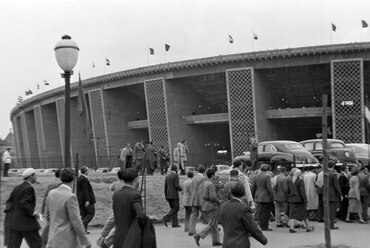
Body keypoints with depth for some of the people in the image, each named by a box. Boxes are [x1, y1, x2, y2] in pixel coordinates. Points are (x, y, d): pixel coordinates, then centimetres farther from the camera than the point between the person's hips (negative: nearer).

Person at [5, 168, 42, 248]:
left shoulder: (17, 188, 12)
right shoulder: (29, 188, -14)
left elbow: (9, 201, 12)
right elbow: (23, 204, -23)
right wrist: (34, 213, -14)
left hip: (14, 222, 8)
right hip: (27, 223, -8)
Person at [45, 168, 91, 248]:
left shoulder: (52, 193, 3)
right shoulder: (70, 197, -21)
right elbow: (76, 222, -20)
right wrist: (85, 241, -12)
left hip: (54, 238, 7)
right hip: (67, 241, -7)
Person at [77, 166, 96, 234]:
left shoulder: (79, 178, 13)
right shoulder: (84, 179, -17)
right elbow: (85, 191, -21)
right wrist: (87, 200, -22)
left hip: (81, 200, 10)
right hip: (86, 199, -10)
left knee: (84, 214, 11)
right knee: (91, 212, -2)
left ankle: (84, 229, 11)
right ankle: (82, 224, -11)